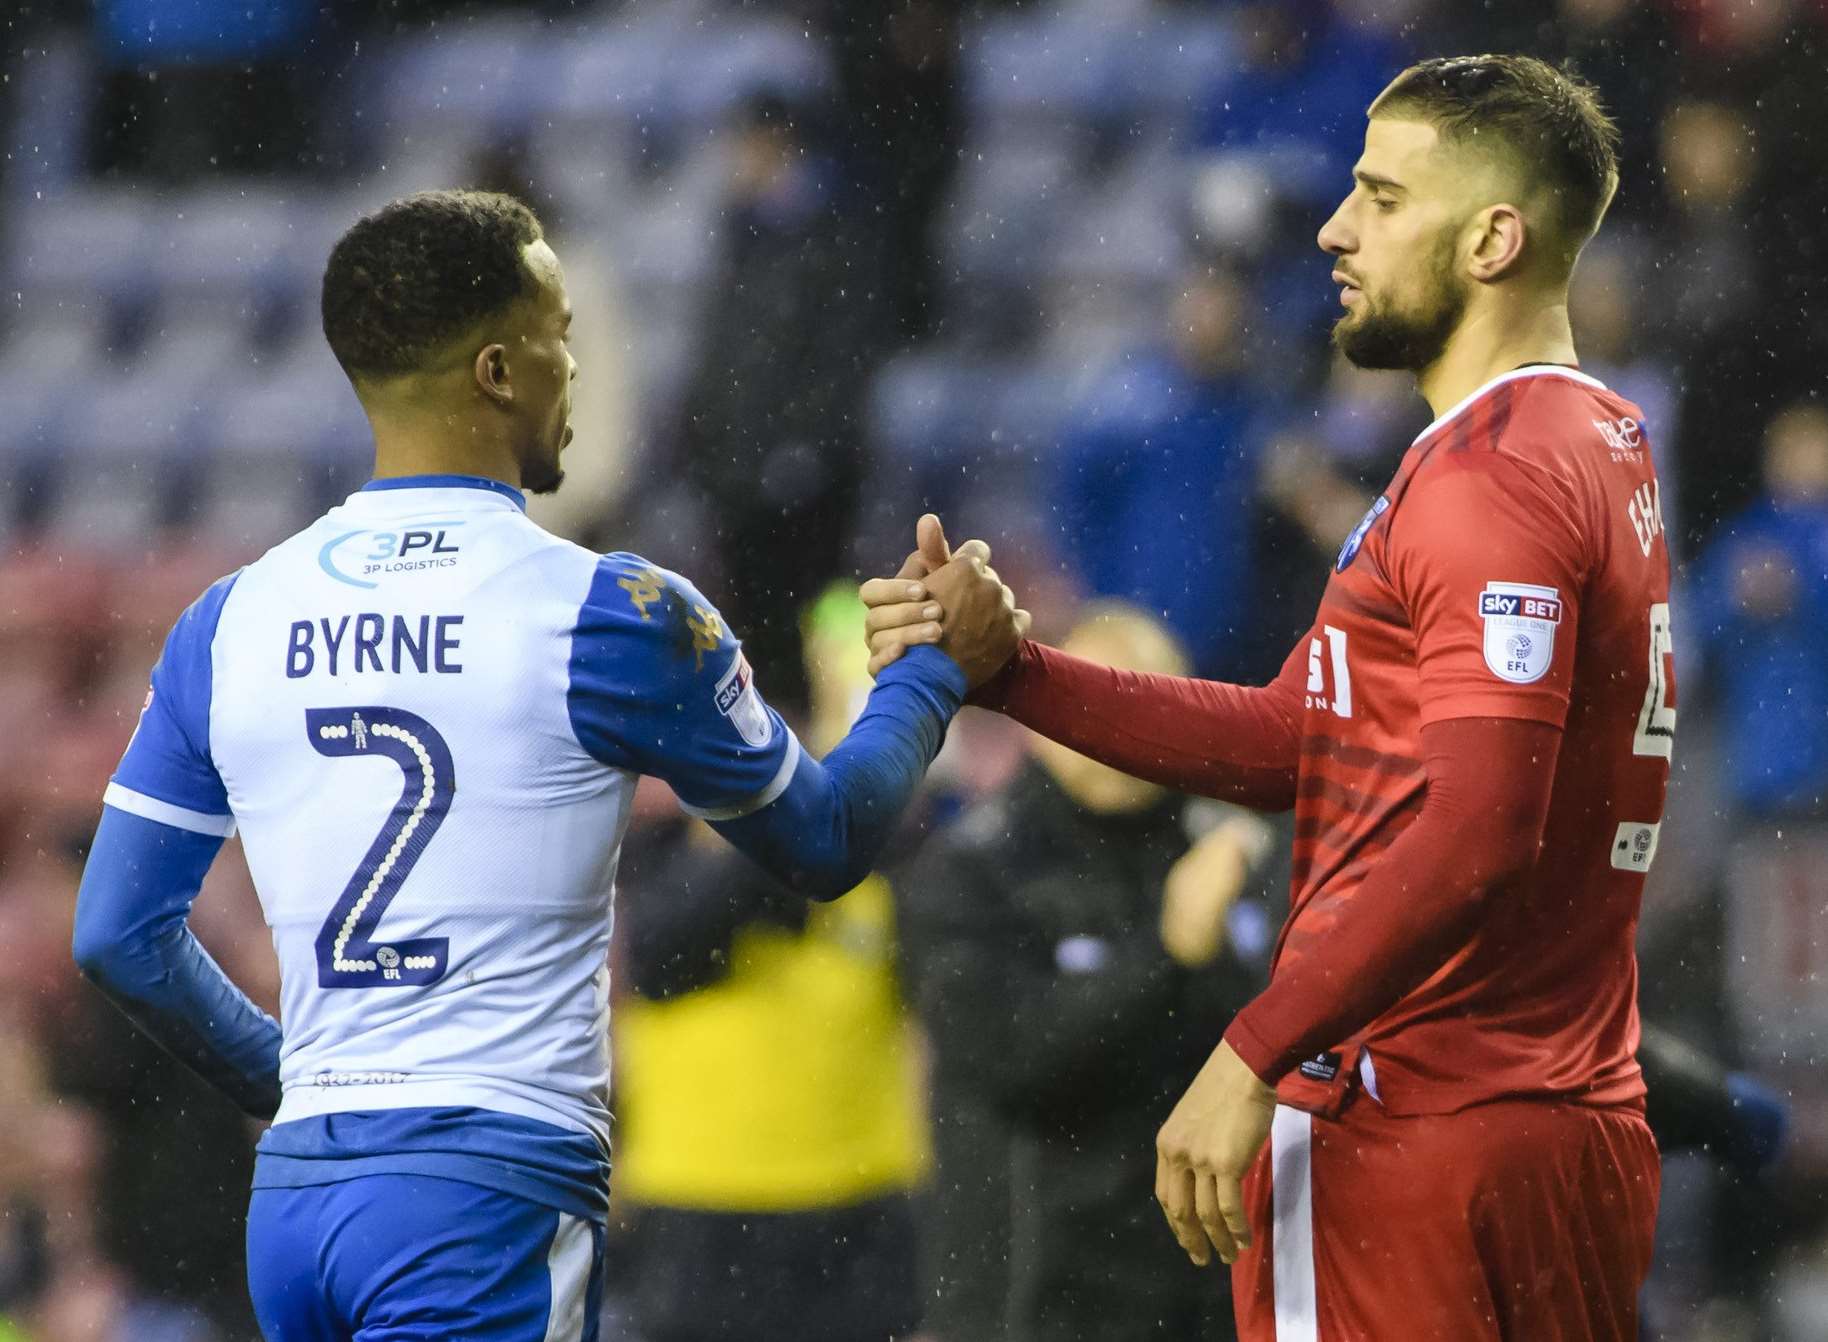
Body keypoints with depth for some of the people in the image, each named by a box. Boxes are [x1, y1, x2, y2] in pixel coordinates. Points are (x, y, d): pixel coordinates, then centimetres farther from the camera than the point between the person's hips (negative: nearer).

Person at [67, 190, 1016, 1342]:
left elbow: (117, 934, 11)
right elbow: (827, 842, 9)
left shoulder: (233, 623, 8)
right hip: (492, 1194, -6)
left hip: (294, 1194, 6)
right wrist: (938, 670, 25)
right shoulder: (614, 616, -5)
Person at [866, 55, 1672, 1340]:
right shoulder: (1602, 446, 18)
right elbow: (1294, 740, 17)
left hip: (1415, 1136, -10)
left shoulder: (1493, 474, -14)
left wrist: (1257, 1056, -24)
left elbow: (1472, 832, -24)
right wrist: (1010, 669, 11)